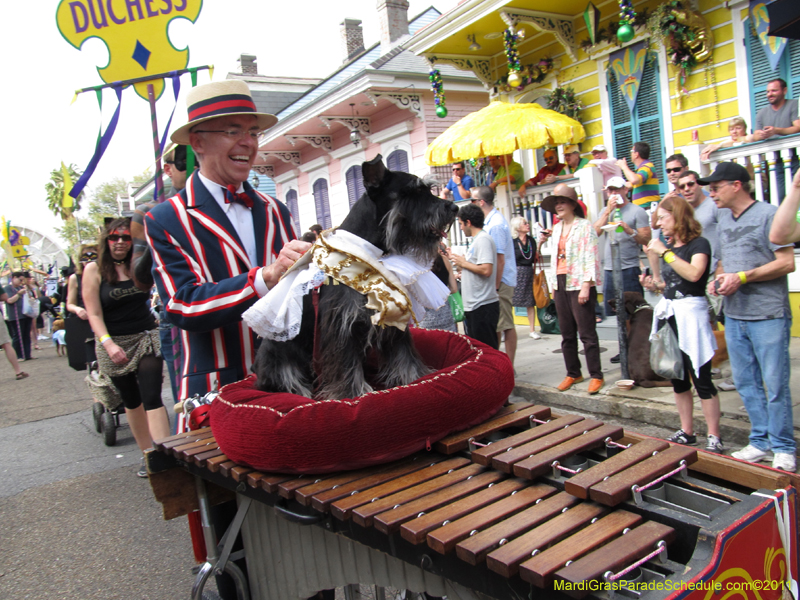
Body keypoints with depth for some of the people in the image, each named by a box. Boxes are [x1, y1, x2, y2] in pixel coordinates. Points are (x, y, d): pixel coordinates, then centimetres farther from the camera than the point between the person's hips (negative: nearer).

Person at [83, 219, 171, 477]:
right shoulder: (94, 269, -3)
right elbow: (94, 314, -9)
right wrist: (108, 343, -20)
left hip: (146, 338, 1)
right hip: (113, 344, 0)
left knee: (152, 398, -11)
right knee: (132, 402, 11)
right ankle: (147, 455, 23)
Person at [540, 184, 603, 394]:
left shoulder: (584, 226, -4)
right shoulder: (556, 228, 17)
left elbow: (590, 257, -10)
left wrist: (586, 286, -17)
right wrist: (553, 285, 14)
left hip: (579, 284, -6)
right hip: (560, 285, 7)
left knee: (586, 333, -5)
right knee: (567, 334, 9)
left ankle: (596, 375, 4)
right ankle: (573, 374, 19)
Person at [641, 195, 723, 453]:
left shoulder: (699, 244, -7)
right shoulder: (669, 247, 14)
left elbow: (694, 274, -25)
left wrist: (664, 252, -21)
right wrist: (655, 286, 3)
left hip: (690, 313, -8)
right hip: (668, 313, 8)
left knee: (701, 379, -4)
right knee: (678, 378, 11)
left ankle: (714, 437, 6)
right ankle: (687, 432, 21)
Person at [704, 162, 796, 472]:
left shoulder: (769, 214, -7)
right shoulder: (723, 219, 15)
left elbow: (787, 263, -11)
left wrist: (742, 277, -17)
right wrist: (720, 278, 4)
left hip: (768, 316, -7)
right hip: (734, 316, 7)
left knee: (775, 385, 0)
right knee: (745, 383, 11)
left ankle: (783, 448, 13)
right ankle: (760, 441, 23)